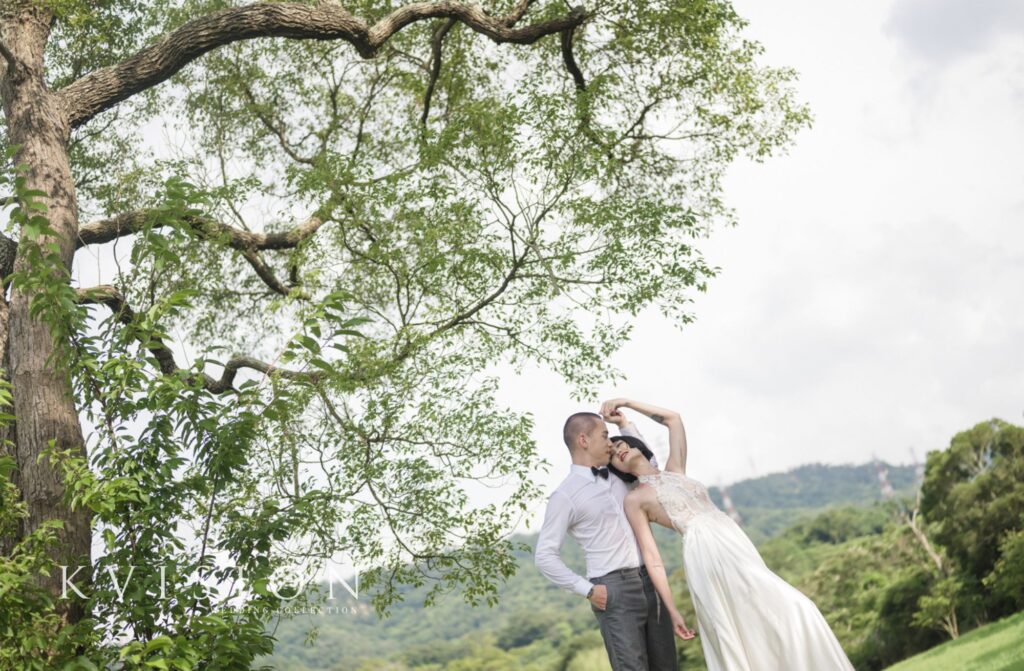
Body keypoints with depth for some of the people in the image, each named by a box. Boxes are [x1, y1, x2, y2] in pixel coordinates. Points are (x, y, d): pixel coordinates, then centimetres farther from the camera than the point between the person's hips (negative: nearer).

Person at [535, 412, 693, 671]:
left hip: (650, 582, 7)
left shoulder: (617, 475, 13)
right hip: (615, 590, -7)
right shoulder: (565, 495, -6)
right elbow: (545, 556, -7)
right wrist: (588, 590, -9)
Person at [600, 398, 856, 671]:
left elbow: (673, 418, 22)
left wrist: (628, 403, 18)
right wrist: (672, 610, -5)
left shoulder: (675, 471, 20)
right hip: (706, 553, -6)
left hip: (738, 546, 6)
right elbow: (650, 554, 0)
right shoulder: (634, 499, 5)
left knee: (792, 612, -2)